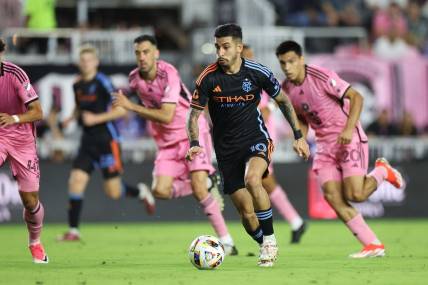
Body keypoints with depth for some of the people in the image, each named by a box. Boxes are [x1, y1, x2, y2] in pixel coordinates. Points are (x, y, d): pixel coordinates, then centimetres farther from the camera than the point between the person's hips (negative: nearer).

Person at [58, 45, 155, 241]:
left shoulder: (102, 83, -12)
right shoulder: (77, 85, 9)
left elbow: (122, 109, -15)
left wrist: (96, 118, -19)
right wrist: (71, 118, 6)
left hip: (107, 140, -6)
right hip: (88, 141, 6)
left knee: (113, 192, -2)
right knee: (76, 181, -8)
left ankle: (141, 192, 30)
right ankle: (73, 230, -3)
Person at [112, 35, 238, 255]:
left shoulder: (168, 74, -21)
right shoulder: (134, 78, -1)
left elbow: (167, 116, -27)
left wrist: (131, 107, -28)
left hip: (192, 132, -6)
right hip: (166, 142, 6)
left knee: (198, 188, -20)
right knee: (160, 190, -13)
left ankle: (226, 242, -12)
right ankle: (208, 183, 11)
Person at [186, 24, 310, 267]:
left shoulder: (257, 72, -7)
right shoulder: (209, 78, -9)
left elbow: (283, 101, 9)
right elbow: (195, 114, -1)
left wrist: (299, 136, 7)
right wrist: (195, 144, -19)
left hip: (256, 138, -2)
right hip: (226, 149, 2)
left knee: (252, 178, -34)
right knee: (246, 212, -3)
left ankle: (270, 241, -19)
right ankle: (266, 248, 24)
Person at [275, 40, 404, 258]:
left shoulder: (322, 77, -18)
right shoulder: (286, 90, 2)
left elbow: (356, 97, -16)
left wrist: (349, 128, -26)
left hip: (349, 139, -6)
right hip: (325, 144, 6)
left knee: (355, 195, -17)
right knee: (332, 196, -10)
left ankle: (382, 171, 17)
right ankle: (373, 245, -4)